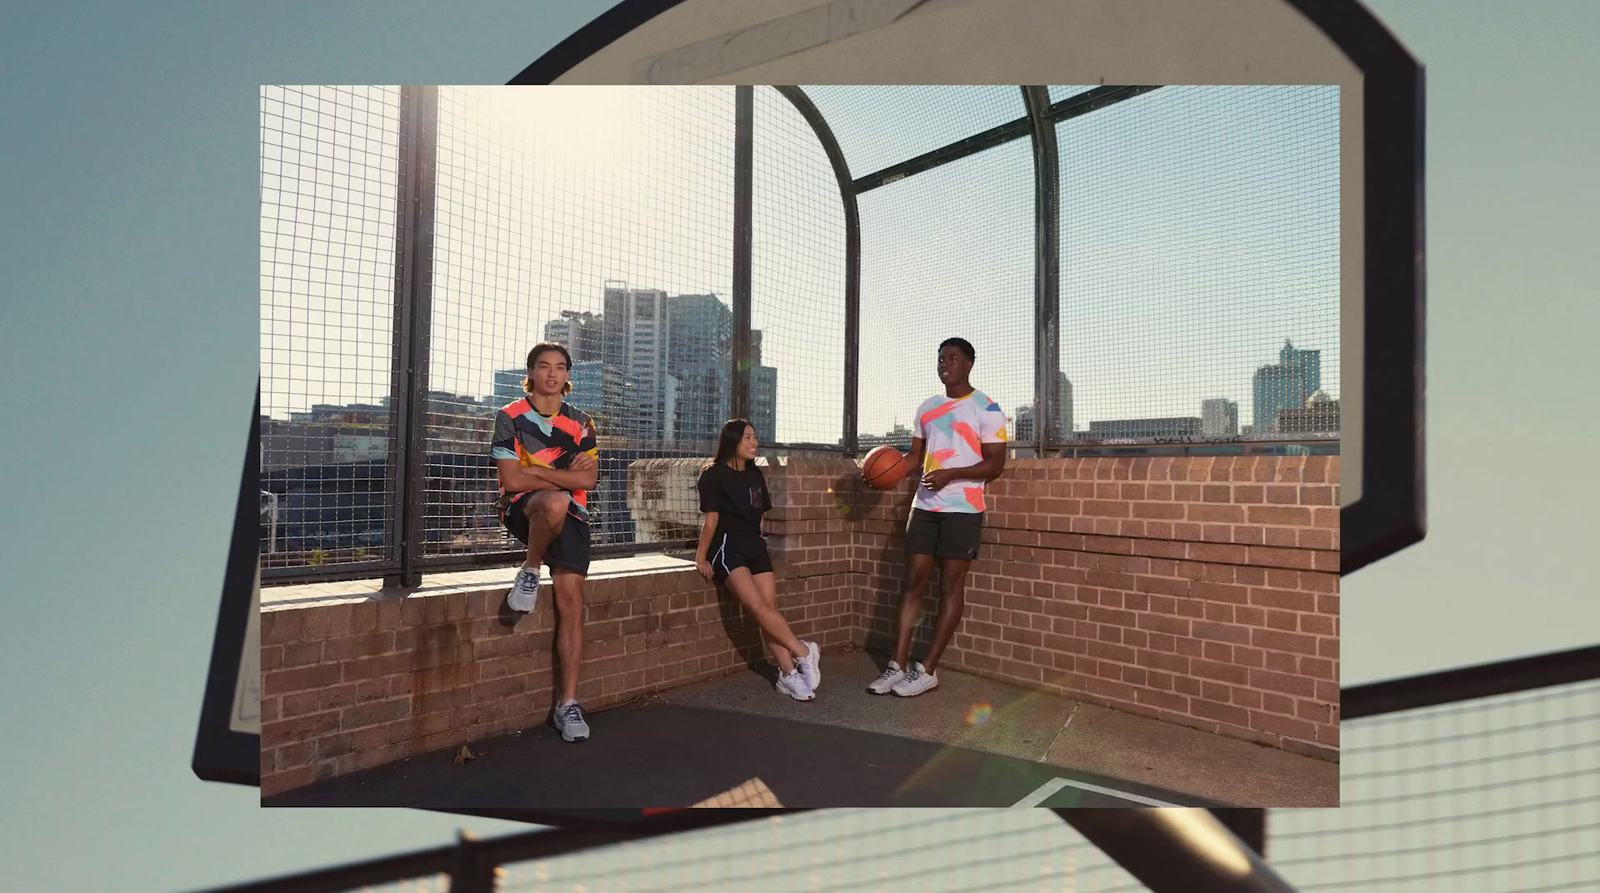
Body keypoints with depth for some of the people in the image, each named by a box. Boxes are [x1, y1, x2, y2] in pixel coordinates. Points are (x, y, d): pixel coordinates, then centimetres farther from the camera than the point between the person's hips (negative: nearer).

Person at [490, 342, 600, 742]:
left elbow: (589, 480, -2)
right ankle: (529, 573, -10)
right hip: (522, 510, -3)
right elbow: (512, 479, -8)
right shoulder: (510, 417, 2)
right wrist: (566, 476, -8)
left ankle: (567, 704, 0)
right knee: (556, 502, -39)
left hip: (571, 515, 3)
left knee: (571, 601, -8)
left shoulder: (581, 422, 10)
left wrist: (536, 470, -8)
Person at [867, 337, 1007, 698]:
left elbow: (995, 464, -9)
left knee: (951, 587, 0)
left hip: (963, 509, -5)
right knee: (913, 581, 3)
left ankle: (928, 671, 8)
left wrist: (951, 474, -22)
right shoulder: (926, 408, 14)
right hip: (924, 506, 6)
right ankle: (898, 666, 8)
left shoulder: (986, 409, -4)